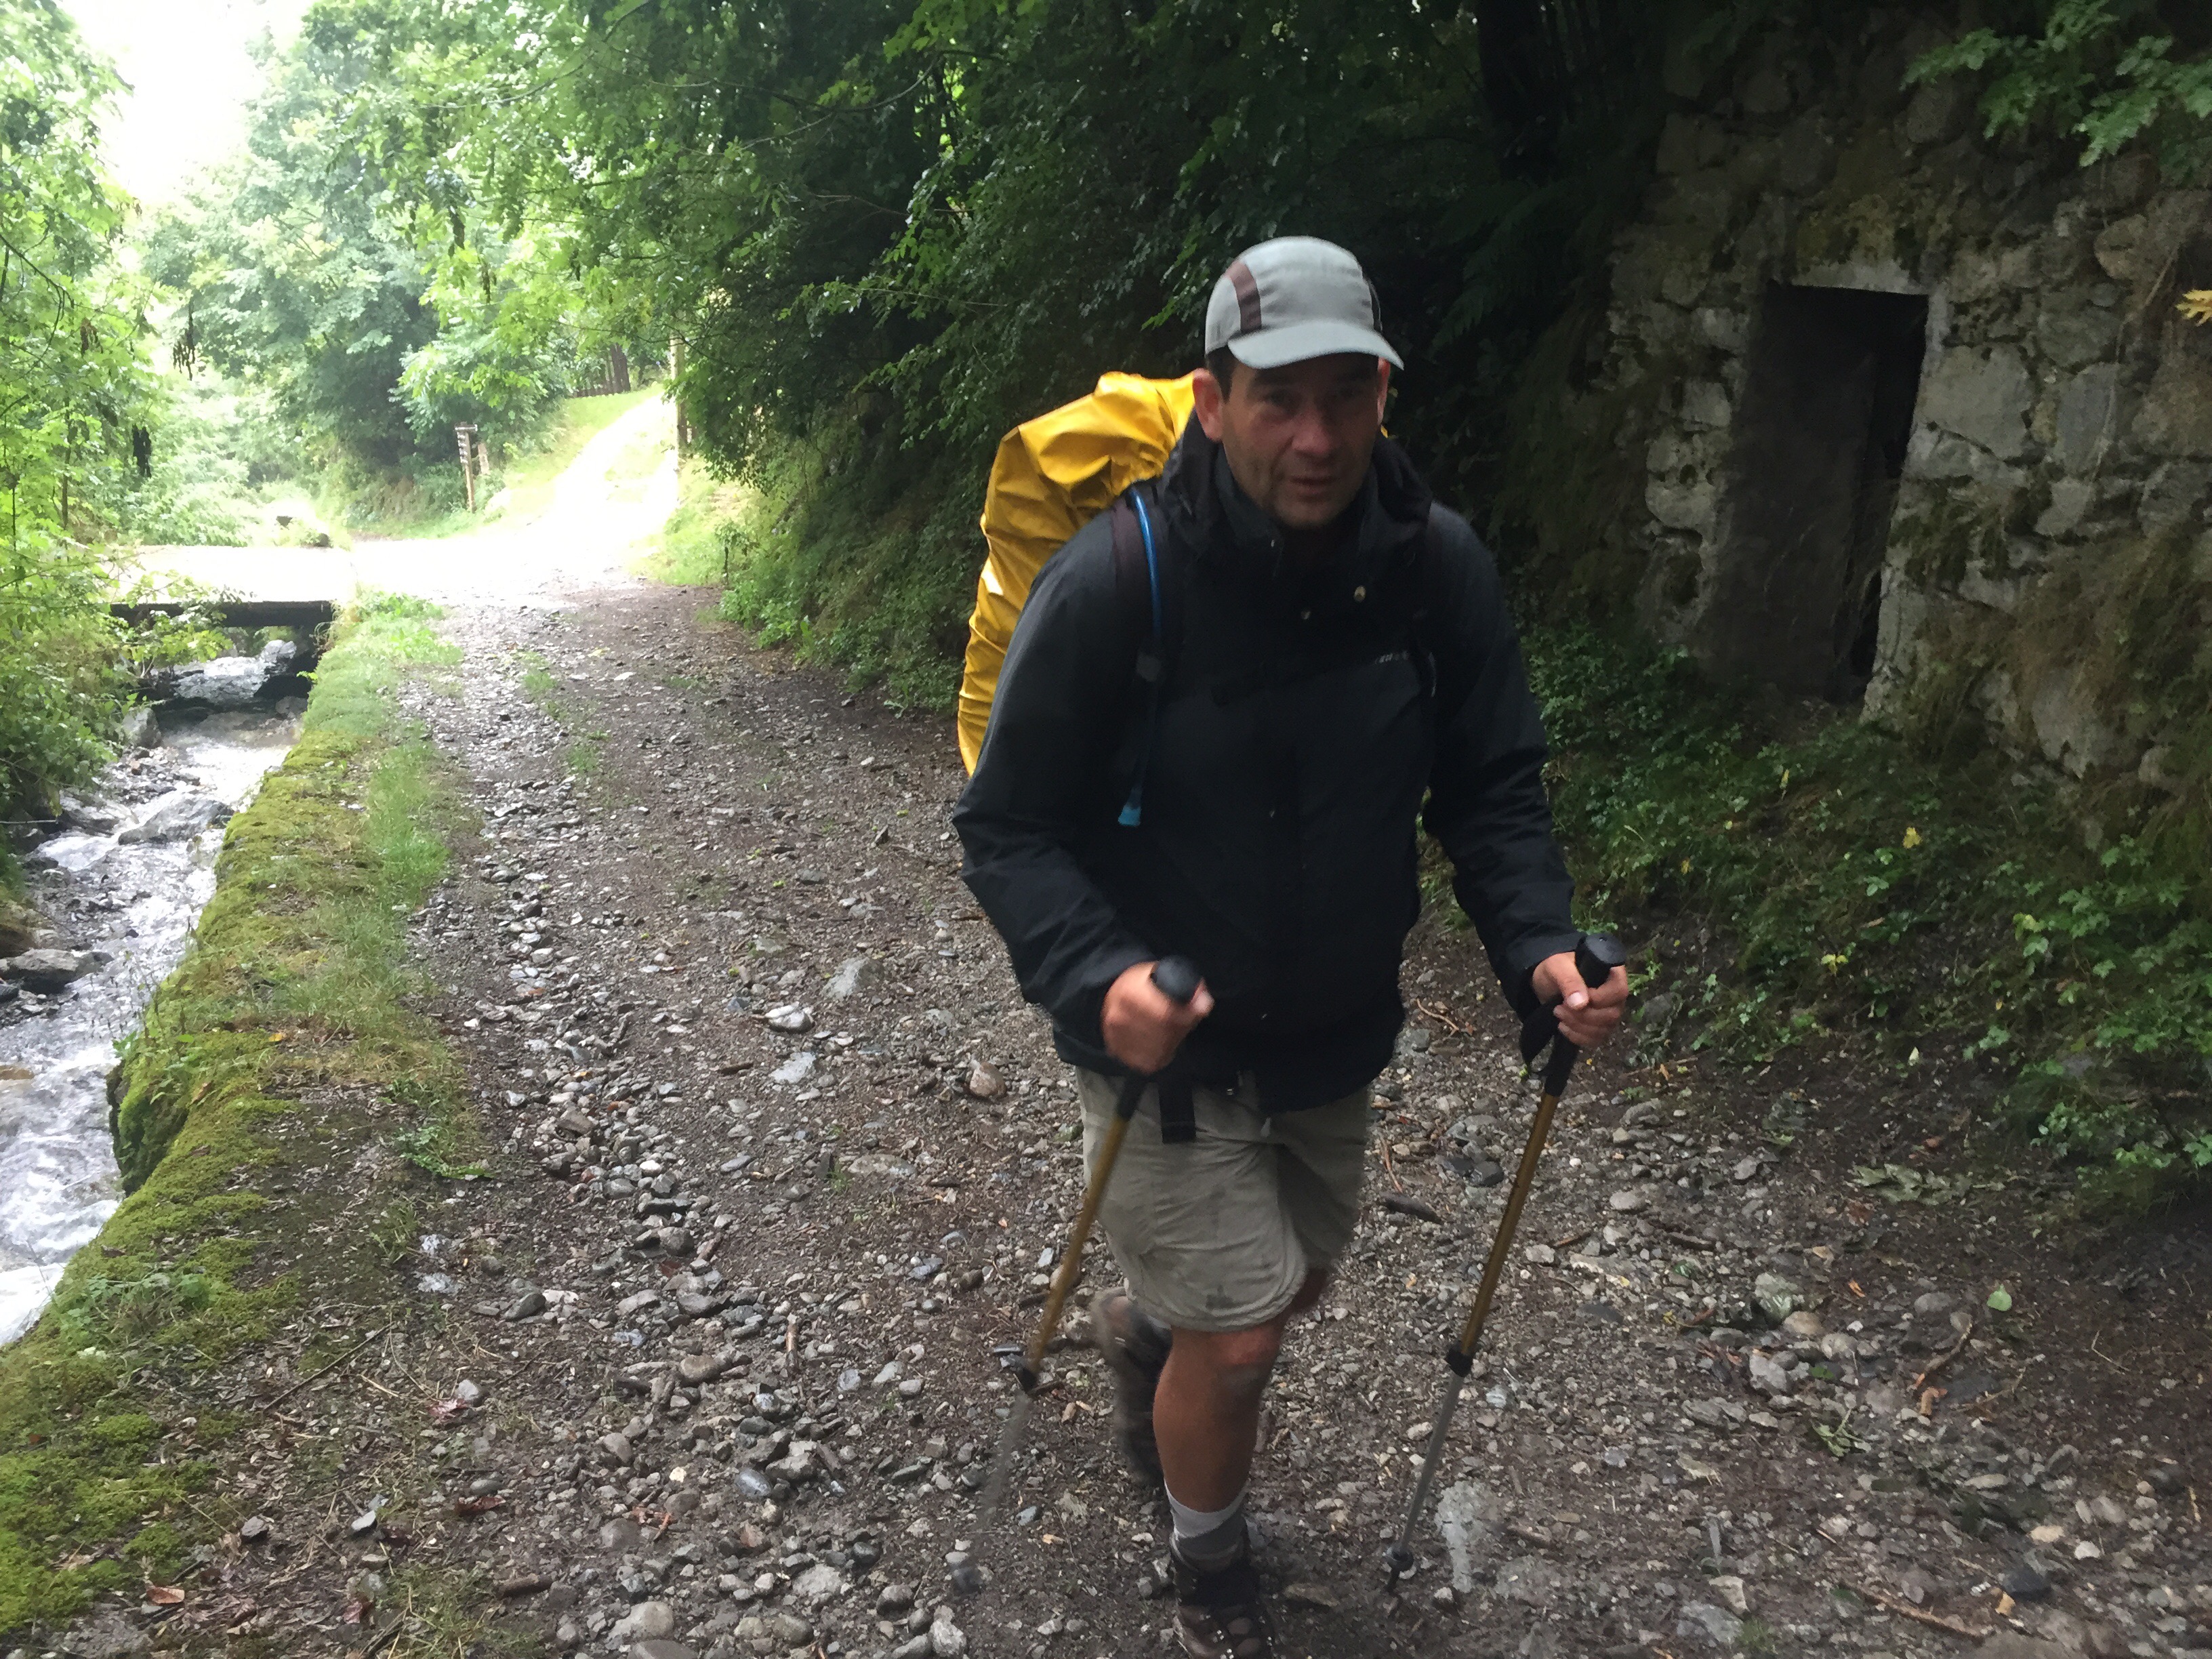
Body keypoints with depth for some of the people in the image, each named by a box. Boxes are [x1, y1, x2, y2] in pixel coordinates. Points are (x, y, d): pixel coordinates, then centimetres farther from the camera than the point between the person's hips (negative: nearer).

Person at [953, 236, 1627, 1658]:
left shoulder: (1439, 566, -12)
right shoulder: (1115, 582, -24)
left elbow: (1492, 789, -4)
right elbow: (1009, 829, -19)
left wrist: (1541, 948, -21)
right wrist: (1096, 978, -36)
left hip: (1335, 1031, 5)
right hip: (1164, 1037, -5)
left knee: (1293, 1280, 25)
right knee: (1239, 1331, 0)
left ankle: (1142, 1326, 61)